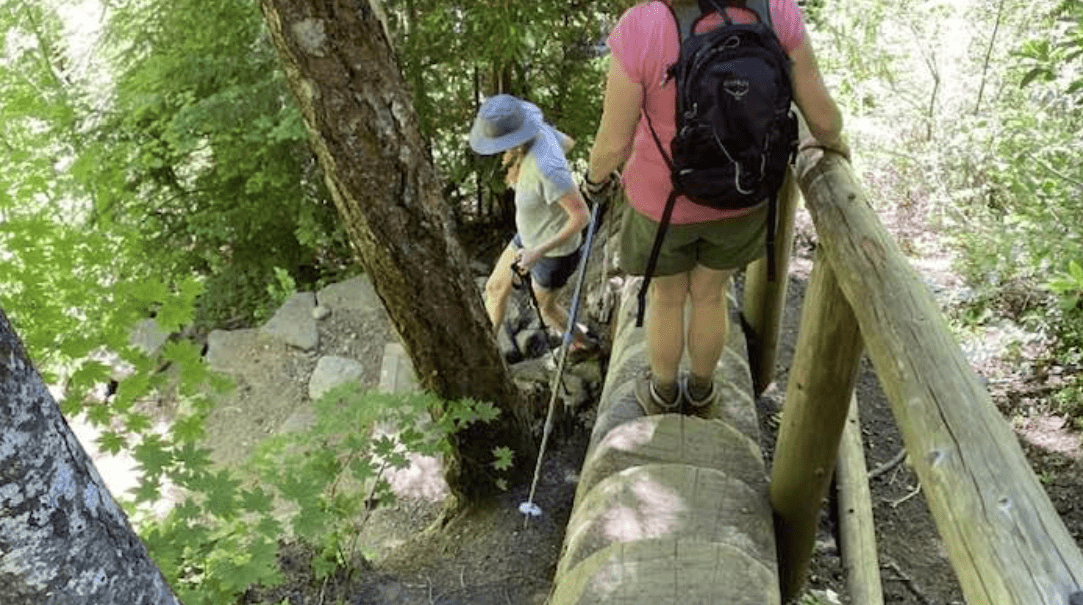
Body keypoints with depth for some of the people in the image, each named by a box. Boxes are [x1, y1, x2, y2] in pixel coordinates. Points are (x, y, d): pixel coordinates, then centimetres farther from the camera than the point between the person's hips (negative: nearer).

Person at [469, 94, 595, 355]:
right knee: (494, 288, 22)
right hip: (530, 237, 8)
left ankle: (582, 344, 52)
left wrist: (539, 252, -31)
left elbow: (581, 216, -33)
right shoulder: (538, 130, -17)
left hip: (555, 250, -7)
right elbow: (567, 143, 4)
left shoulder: (547, 168, -40)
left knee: (545, 306, 22)